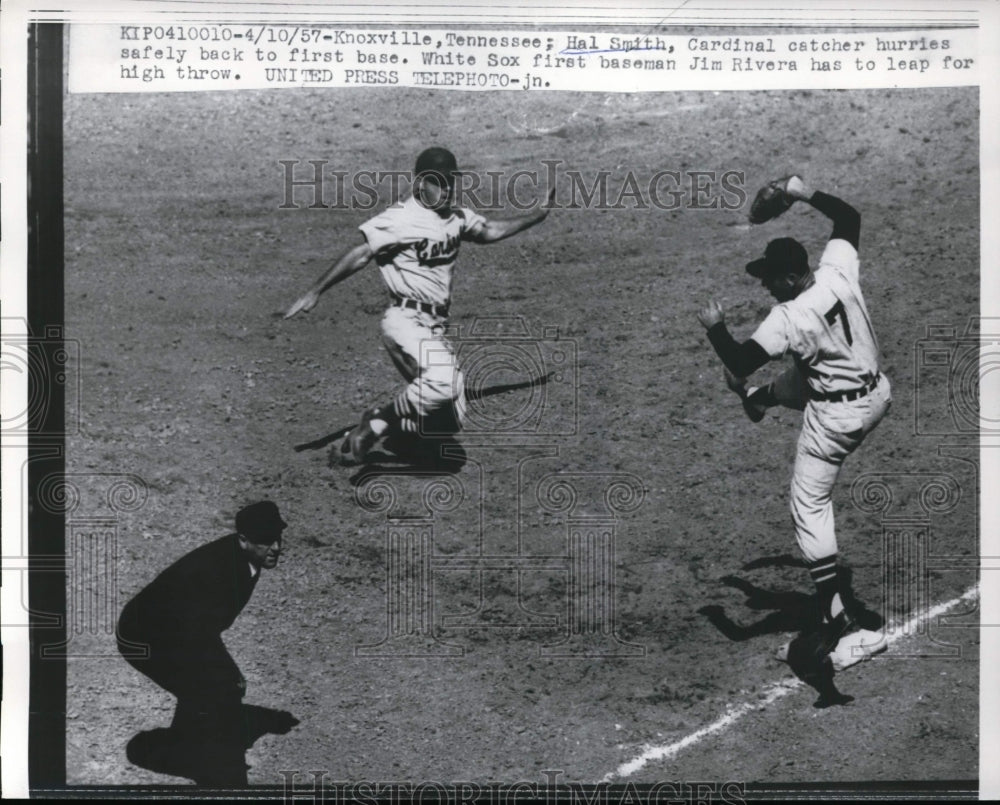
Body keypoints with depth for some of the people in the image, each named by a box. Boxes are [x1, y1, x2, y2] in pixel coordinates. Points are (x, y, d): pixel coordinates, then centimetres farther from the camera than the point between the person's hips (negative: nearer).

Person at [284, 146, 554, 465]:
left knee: (448, 421, 7)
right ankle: (378, 421, -11)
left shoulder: (457, 218, 14)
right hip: (406, 322, -8)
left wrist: (538, 214, 29)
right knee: (442, 383, -35)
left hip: (435, 329, 8)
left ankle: (377, 427, 24)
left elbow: (491, 231, 30)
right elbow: (361, 254, -14)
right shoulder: (399, 219, -9)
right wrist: (315, 291, -20)